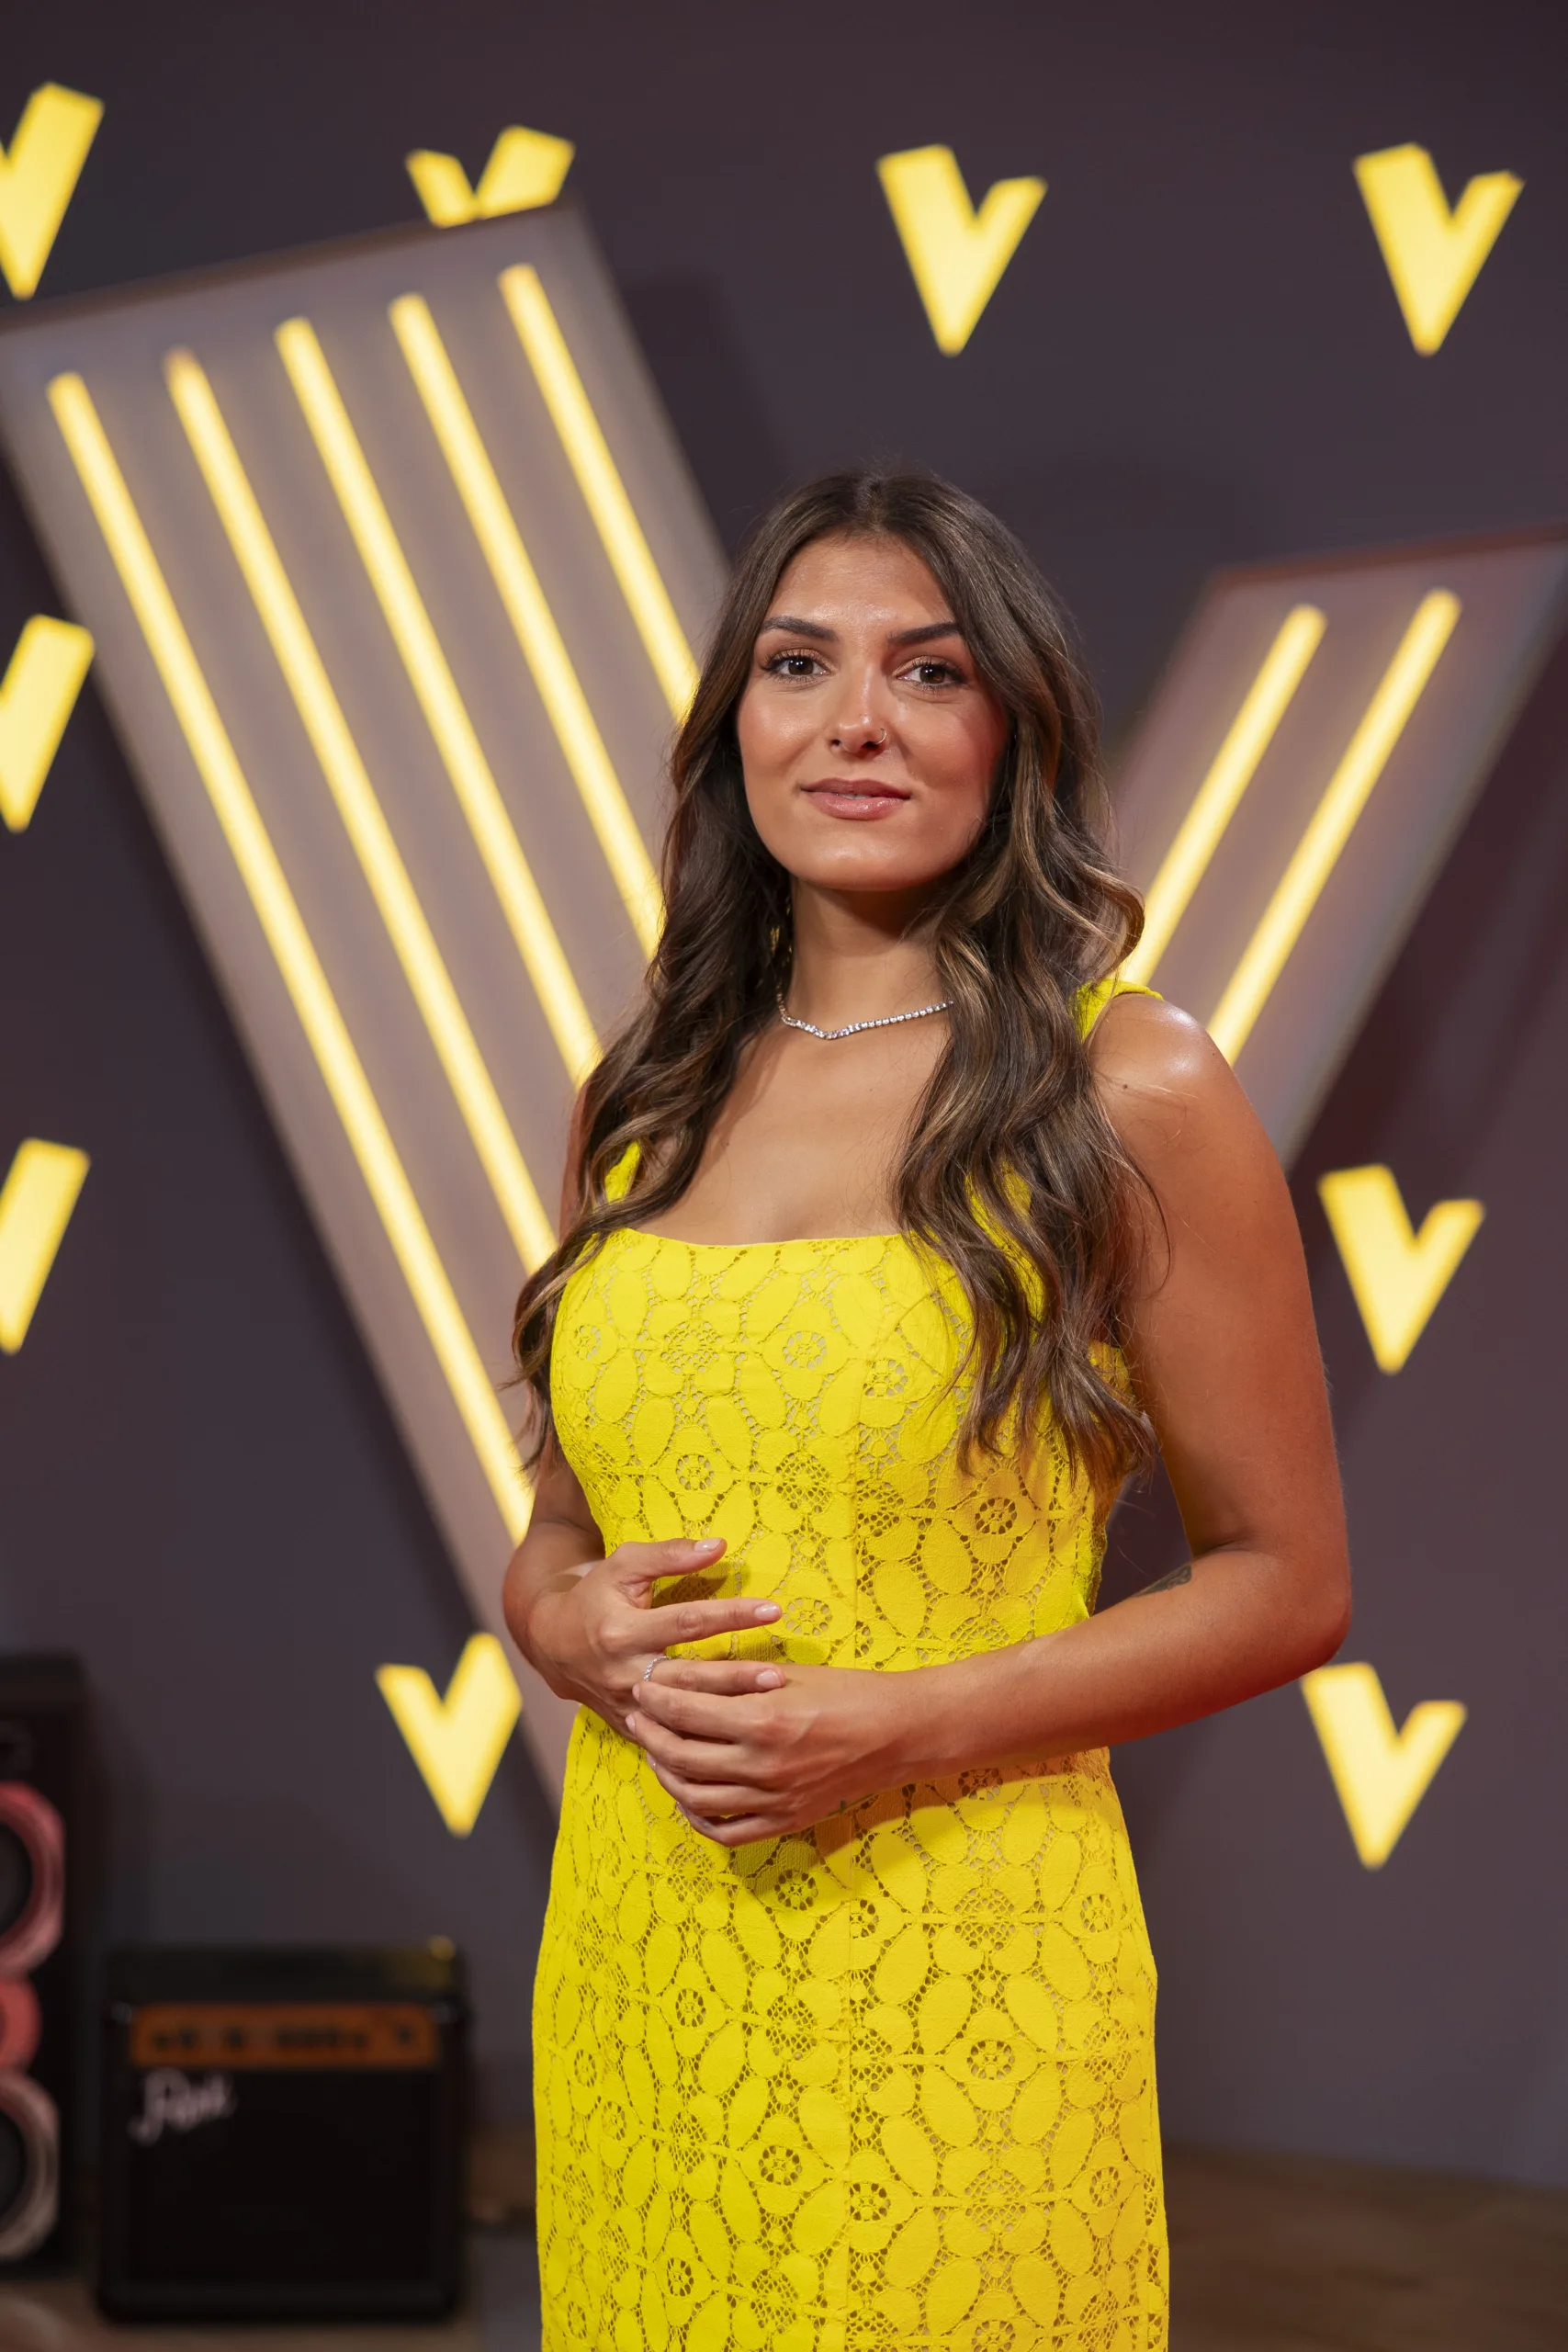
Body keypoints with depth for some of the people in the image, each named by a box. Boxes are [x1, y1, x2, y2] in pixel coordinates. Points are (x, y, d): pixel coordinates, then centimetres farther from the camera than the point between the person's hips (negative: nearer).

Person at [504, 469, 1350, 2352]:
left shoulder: (1131, 1095, -7)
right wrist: (577, 1629, -5)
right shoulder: (643, 1106, 8)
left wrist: (914, 1726, -15)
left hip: (953, 1982, -4)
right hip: (631, 1970, 5)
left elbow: (1287, 1582, -4)